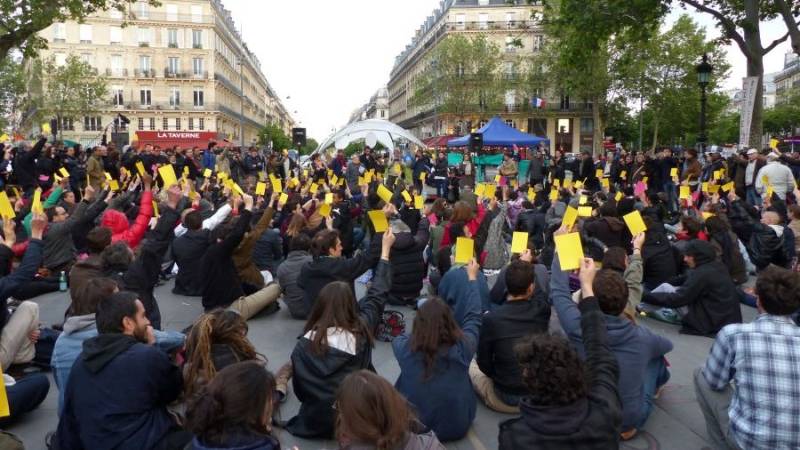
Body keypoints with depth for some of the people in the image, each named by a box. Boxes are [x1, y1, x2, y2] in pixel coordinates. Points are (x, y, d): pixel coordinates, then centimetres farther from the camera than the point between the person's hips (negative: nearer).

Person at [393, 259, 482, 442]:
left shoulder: (405, 349, -23)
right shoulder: (463, 347, -23)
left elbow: (397, 337, 3)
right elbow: (473, 317, -3)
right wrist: (472, 277, 11)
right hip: (458, 427, 1)